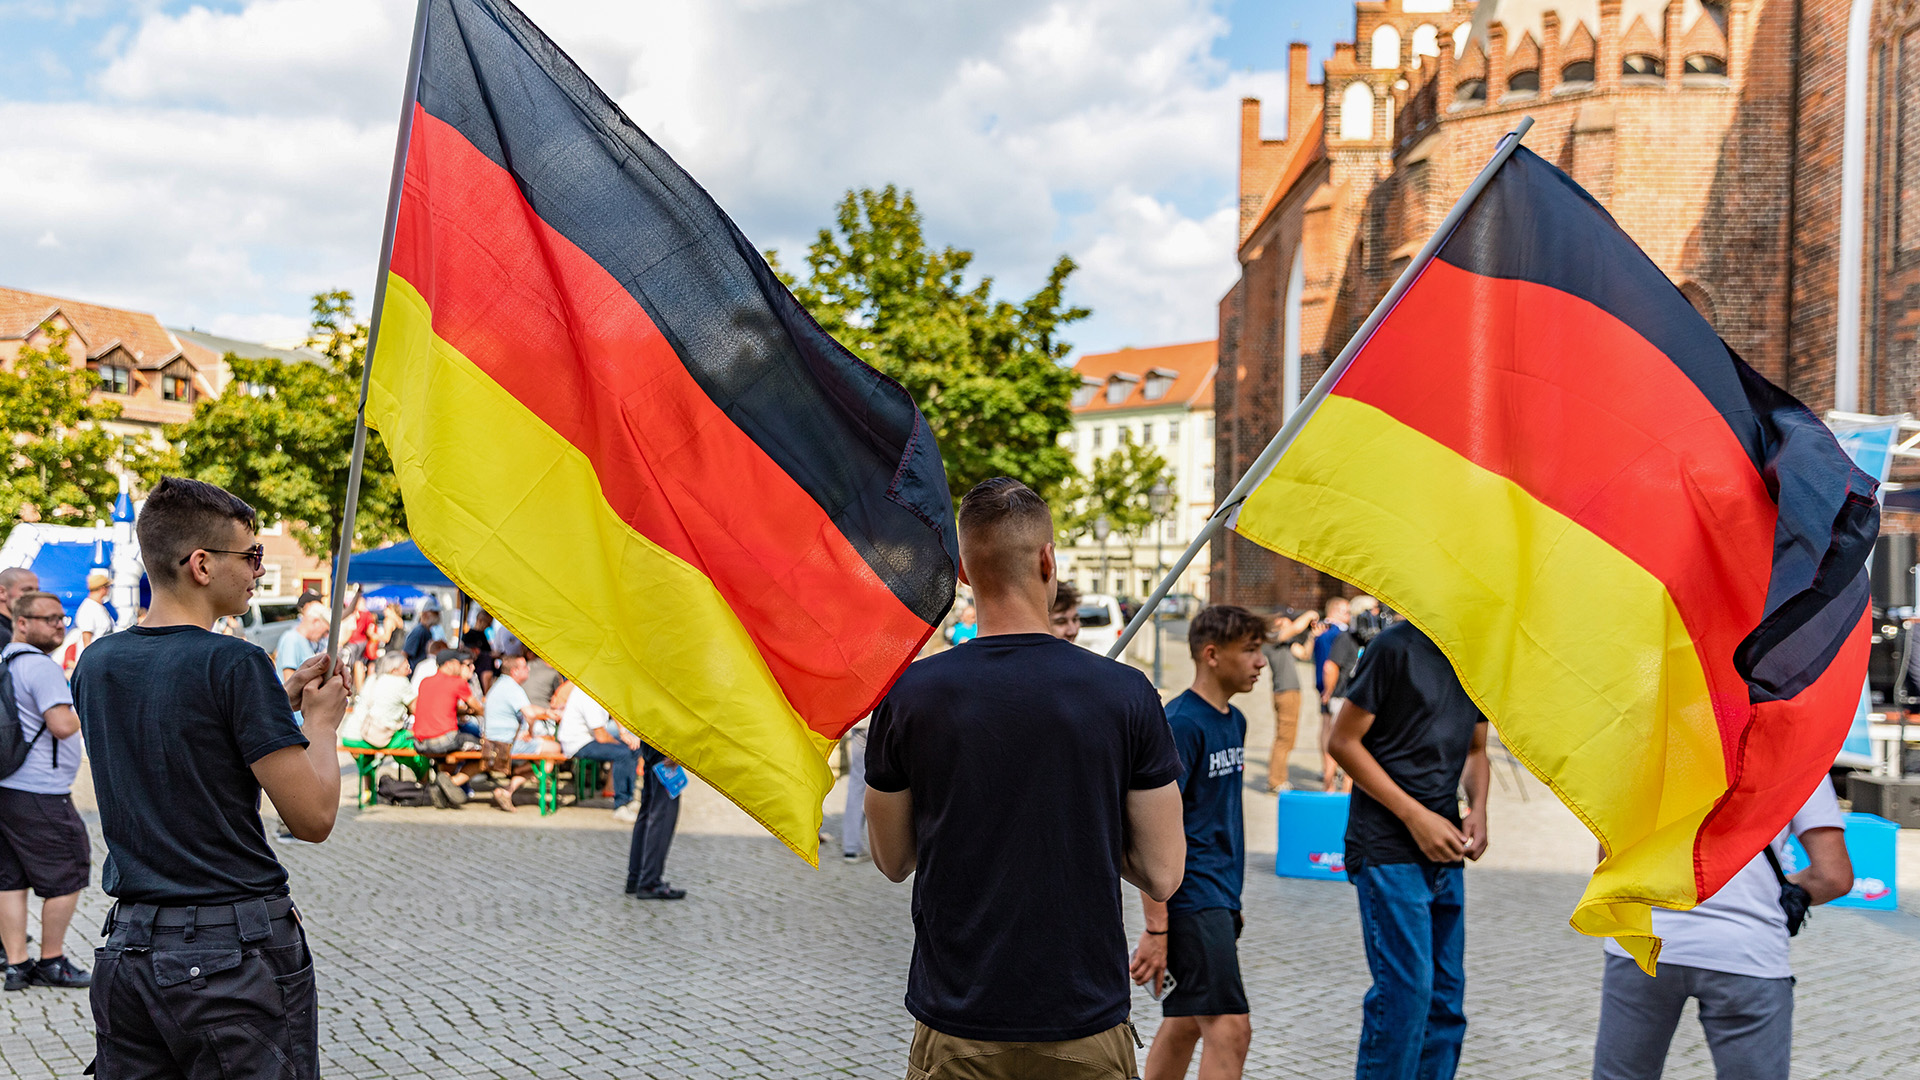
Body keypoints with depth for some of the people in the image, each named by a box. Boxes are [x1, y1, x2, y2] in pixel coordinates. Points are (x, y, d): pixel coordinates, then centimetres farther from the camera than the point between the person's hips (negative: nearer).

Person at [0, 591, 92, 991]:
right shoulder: (41, 666, -16)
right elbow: (63, 725, -23)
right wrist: (83, 713, -4)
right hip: (40, 795, -9)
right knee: (66, 876, 3)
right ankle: (51, 963, 10)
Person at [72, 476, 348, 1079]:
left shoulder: (95, 665, 8)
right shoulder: (234, 665, -14)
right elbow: (313, 816, -14)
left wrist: (278, 703, 18)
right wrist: (321, 720, 2)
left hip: (127, 949, 7)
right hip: (234, 953, -6)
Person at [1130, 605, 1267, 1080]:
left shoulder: (1234, 720, 13)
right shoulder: (1180, 723, -16)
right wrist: (1156, 929, -21)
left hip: (1221, 898, 9)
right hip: (1192, 899, -9)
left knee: (1186, 1023, 15)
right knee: (1230, 1029, -11)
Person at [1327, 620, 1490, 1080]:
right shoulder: (1396, 648, -10)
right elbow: (1343, 741, -10)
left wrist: (1478, 809, 1)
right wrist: (1416, 817, -13)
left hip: (1444, 851, 7)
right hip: (1388, 848, -7)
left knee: (1446, 996, 9)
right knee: (1405, 990, -9)